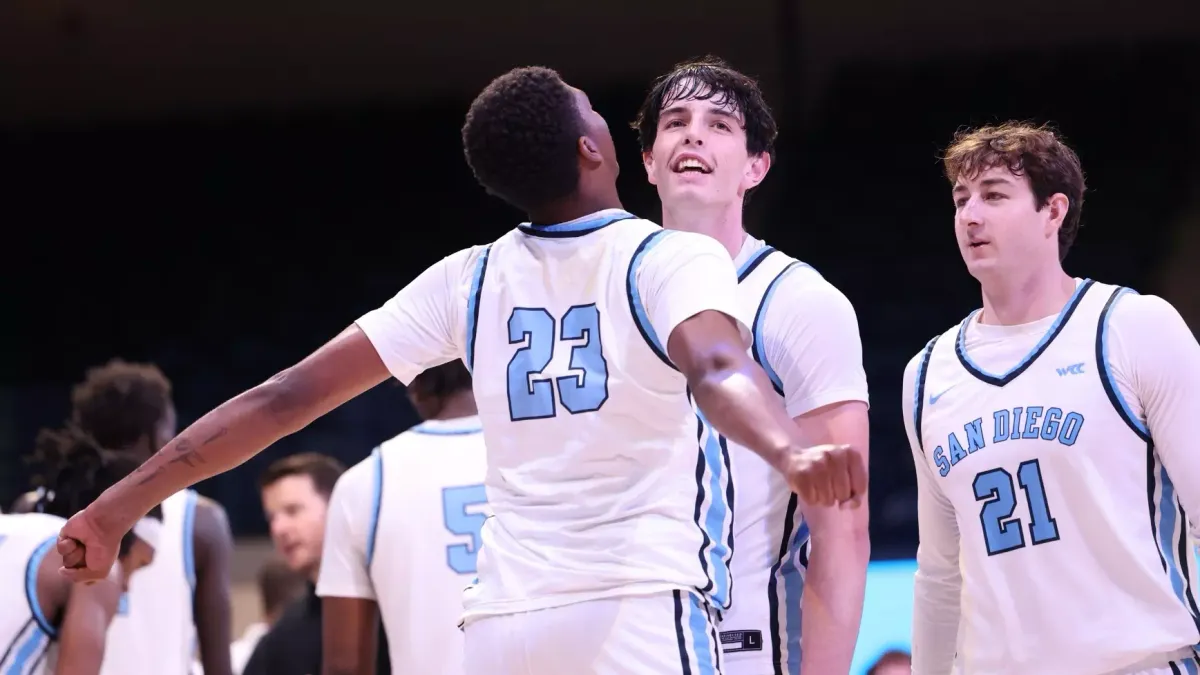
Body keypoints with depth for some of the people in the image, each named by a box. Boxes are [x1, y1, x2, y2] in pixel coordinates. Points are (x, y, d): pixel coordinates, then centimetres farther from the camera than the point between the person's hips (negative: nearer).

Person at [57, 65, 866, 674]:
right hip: (641, 609, -5)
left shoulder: (468, 281, 11)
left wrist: (122, 504, 14)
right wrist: (791, 451, -46)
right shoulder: (675, 260, -2)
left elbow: (289, 397, 10)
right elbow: (718, 371, -25)